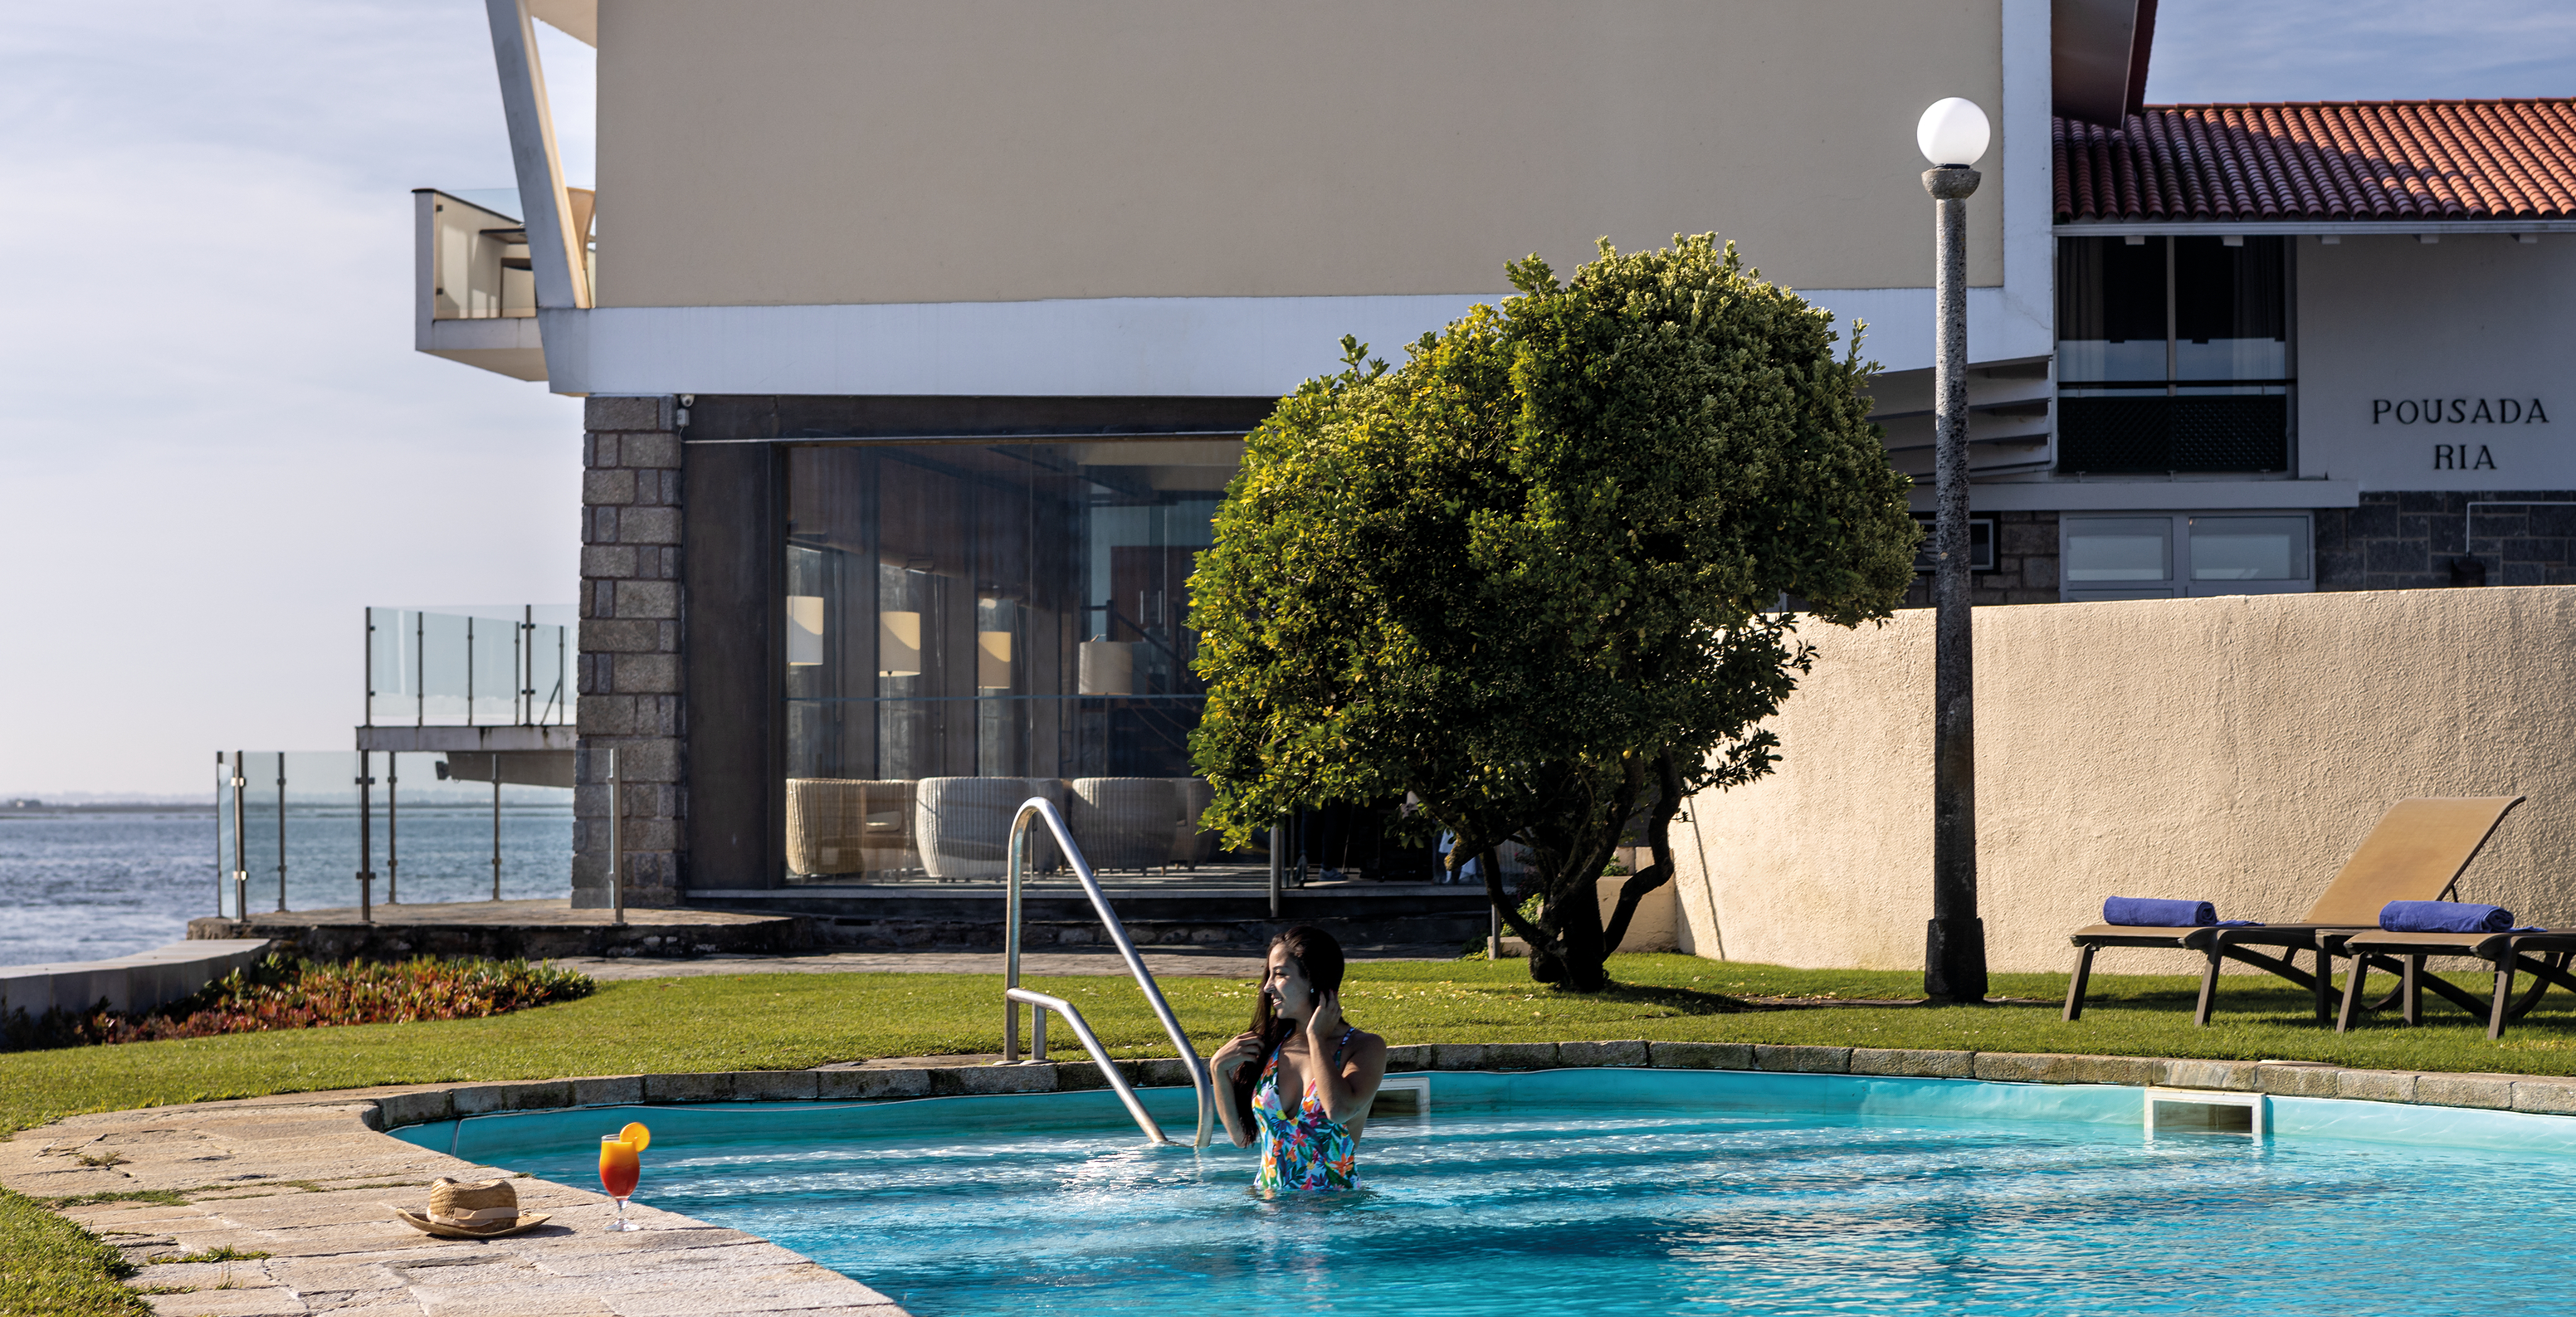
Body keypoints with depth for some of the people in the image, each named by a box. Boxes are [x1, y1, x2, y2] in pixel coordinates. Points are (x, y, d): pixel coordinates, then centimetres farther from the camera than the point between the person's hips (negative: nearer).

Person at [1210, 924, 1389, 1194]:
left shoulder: (1366, 1047, -3)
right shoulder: (1270, 1045, 9)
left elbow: (1339, 1110, -24)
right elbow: (1241, 1136, 15)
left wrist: (1317, 1037, -10)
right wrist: (1219, 1070, 2)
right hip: (1266, 1202, 4)